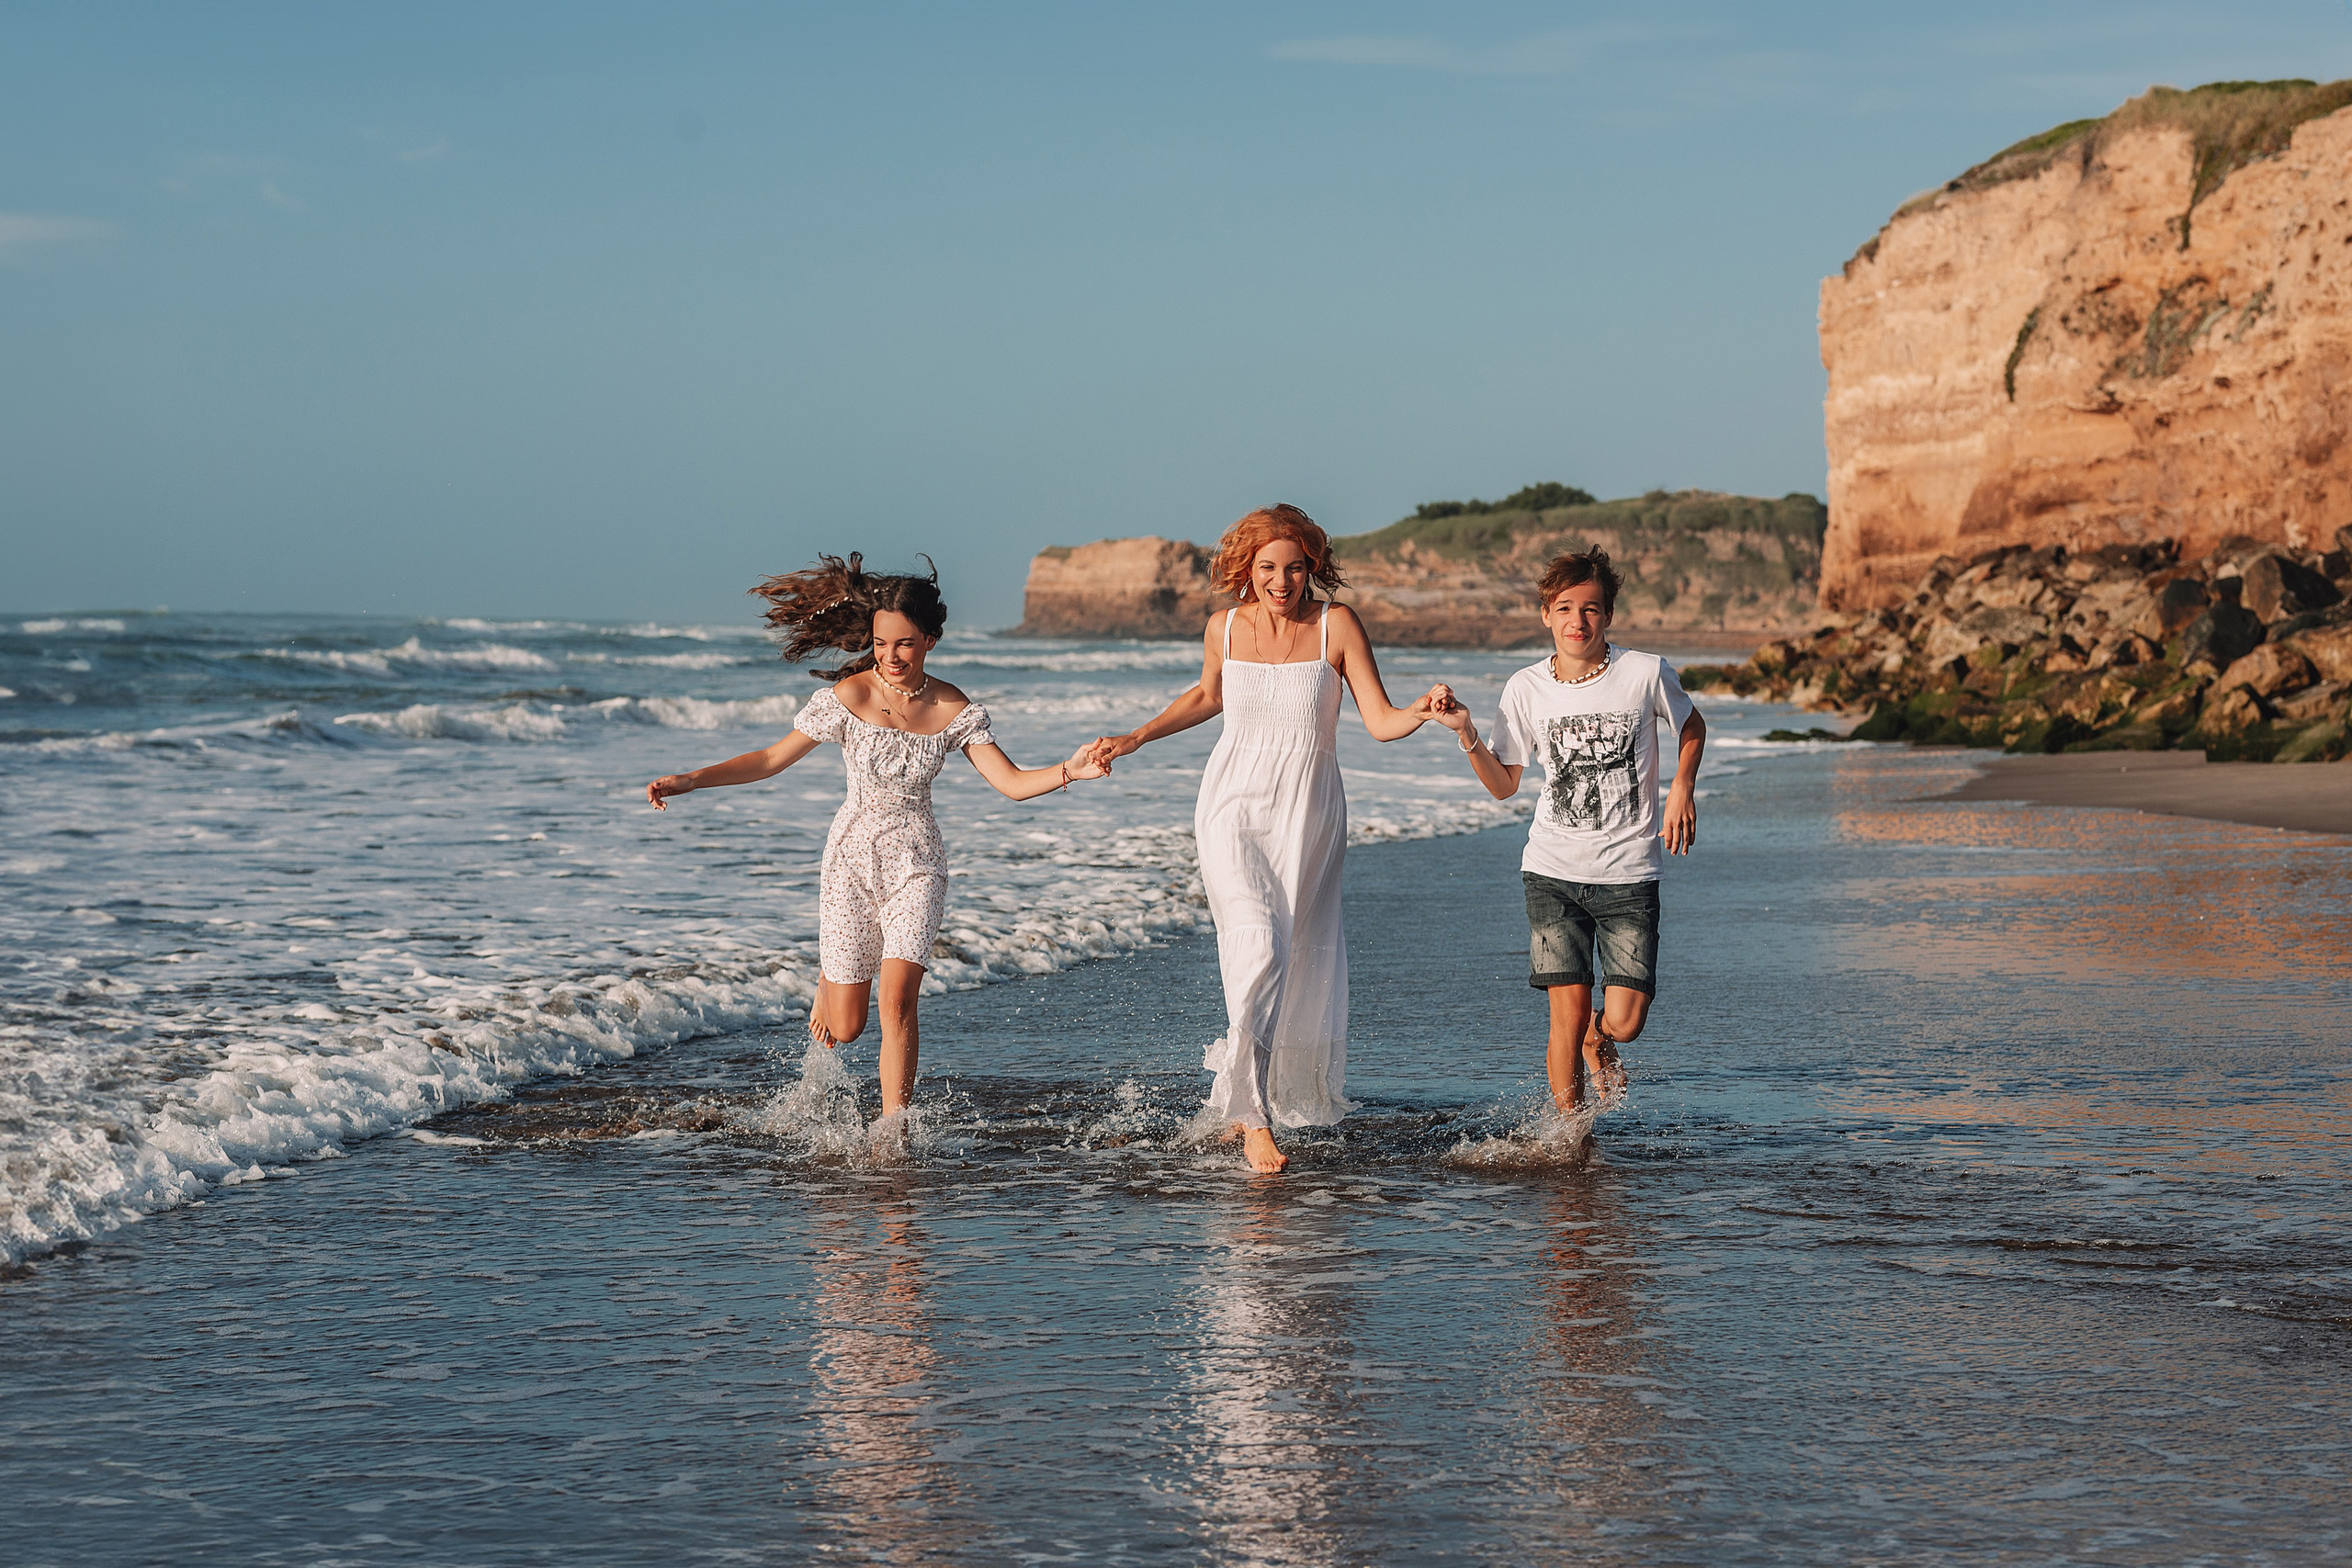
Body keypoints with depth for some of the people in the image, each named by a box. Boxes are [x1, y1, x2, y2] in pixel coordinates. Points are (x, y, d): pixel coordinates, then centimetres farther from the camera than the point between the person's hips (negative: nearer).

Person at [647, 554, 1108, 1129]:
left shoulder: (955, 711, -5)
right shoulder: (848, 698, -9)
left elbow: (1012, 782, -6)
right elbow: (772, 759, -3)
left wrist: (1069, 771, -25)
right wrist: (687, 781, -11)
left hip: (916, 864, 0)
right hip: (852, 859, 0)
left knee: (897, 999, -20)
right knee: (844, 1028, 4)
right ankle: (830, 981, 43)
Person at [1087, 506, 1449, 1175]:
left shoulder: (1337, 625, -6)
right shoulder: (1223, 629, -1)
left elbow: (1381, 721, -9)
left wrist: (1422, 713, -30)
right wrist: (1135, 738, 19)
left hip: (1308, 819, 1)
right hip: (1234, 810, -1)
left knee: (1302, 969, 9)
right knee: (1260, 952, -19)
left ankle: (1284, 1096, 34)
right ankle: (1252, 1119, -16)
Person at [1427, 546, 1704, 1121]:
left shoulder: (1645, 673, -6)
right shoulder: (1526, 689, 0)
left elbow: (1692, 728, 14)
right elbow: (1504, 785, 8)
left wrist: (1682, 790, -2)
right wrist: (1466, 733, -8)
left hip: (1629, 873, -1)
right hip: (1554, 872, 1)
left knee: (1625, 1021, -6)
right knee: (1568, 1013, -8)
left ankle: (1597, 1036, 32)